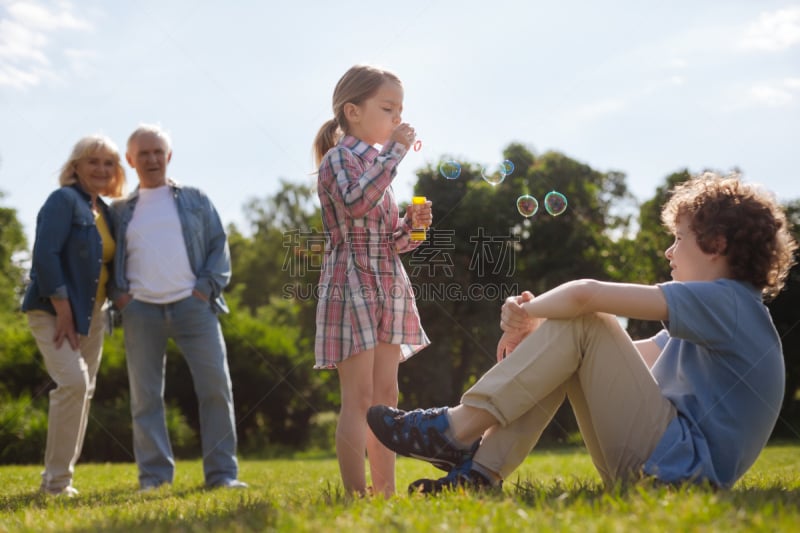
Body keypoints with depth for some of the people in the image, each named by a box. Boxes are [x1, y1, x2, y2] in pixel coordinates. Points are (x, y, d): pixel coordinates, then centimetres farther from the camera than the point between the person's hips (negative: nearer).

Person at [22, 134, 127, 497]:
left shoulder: (105, 211, 14)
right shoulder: (63, 199, -9)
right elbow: (44, 254, -18)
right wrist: (63, 310, -20)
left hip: (90, 314, 8)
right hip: (52, 309, -8)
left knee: (84, 391, 7)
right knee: (73, 381, -20)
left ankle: (59, 478, 16)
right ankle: (56, 481, -10)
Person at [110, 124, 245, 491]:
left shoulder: (195, 201, 14)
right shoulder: (120, 211, 15)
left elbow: (219, 247, 11)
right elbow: (108, 258, 18)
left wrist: (208, 286, -3)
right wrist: (117, 293, 1)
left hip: (192, 306, -1)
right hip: (141, 310, 1)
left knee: (216, 387, -7)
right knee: (145, 396, 1)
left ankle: (222, 473, 0)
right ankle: (154, 477, 7)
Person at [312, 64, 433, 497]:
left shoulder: (378, 165, 18)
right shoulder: (339, 158, -7)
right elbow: (355, 203, -29)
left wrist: (411, 223, 0)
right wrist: (394, 151, -22)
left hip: (388, 287, 8)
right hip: (353, 286, -8)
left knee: (386, 395, 7)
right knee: (359, 396, -11)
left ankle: (385, 492, 10)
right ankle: (355, 495, -10)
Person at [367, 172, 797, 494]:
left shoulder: (724, 302, -10)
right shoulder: (715, 313, 22)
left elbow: (585, 294, -20)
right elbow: (624, 358, 21)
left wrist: (526, 313, -1)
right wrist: (536, 326, 6)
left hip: (677, 468, -10)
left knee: (580, 322, -13)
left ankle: (460, 429, -13)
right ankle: (480, 472, -4)